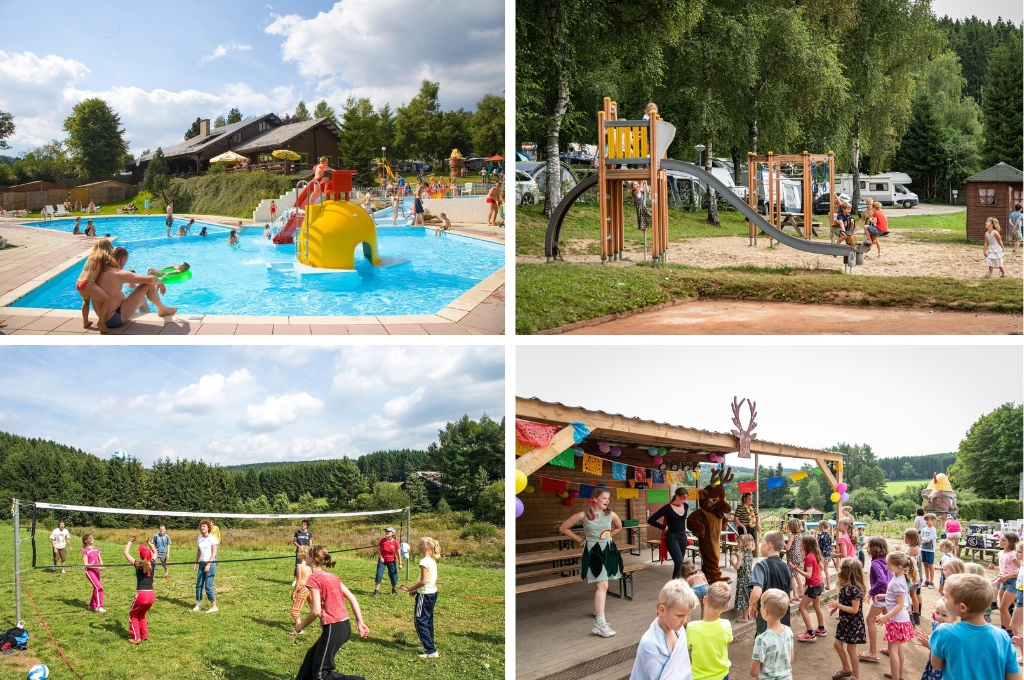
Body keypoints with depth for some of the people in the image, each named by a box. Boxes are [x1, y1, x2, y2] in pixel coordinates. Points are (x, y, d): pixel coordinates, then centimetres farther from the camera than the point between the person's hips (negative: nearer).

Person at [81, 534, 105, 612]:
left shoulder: (96, 549, 10)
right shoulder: (85, 551, -9)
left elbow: (100, 559, 14)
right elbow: (86, 564, -14)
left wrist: (101, 566, -9)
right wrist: (97, 567, -22)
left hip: (96, 571, 7)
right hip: (89, 570, -7)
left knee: (96, 588, 11)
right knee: (99, 587, -14)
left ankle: (92, 605, 27)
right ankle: (98, 606, -10)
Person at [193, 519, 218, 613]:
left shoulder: (212, 538, -8)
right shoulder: (199, 538, 10)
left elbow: (214, 552, -11)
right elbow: (198, 551, 17)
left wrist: (208, 564, -17)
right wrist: (195, 563, 9)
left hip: (210, 563, -6)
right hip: (202, 563, 6)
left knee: (208, 586, -9)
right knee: (198, 585, 4)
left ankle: (214, 606, -1)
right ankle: (198, 605, 16)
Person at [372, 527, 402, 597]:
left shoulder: (395, 542, -14)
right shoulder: (382, 540, -12)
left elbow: (398, 553, -8)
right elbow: (378, 549, 1)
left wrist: (400, 563, -6)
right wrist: (380, 557, -12)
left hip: (391, 561, 0)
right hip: (382, 560, 0)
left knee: (393, 576, 3)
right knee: (379, 575, -10)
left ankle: (393, 590, 29)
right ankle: (376, 591, -2)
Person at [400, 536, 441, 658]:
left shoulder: (424, 561, -19)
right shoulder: (433, 561, 9)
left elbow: (423, 581, -23)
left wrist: (410, 588, -12)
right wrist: (416, 590, 13)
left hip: (425, 594, -10)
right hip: (433, 593, 10)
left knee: (420, 622, -6)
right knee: (428, 621, 19)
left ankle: (431, 651, -10)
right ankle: (429, 646, 28)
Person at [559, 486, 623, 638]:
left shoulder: (611, 515, -1)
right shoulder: (583, 515, -11)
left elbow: (619, 527, 22)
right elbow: (563, 528, -2)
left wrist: (608, 536, 11)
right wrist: (580, 539, 0)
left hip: (608, 550, 5)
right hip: (593, 552, -5)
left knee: (600, 585, 17)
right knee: (602, 585, -18)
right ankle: (600, 624, -25)